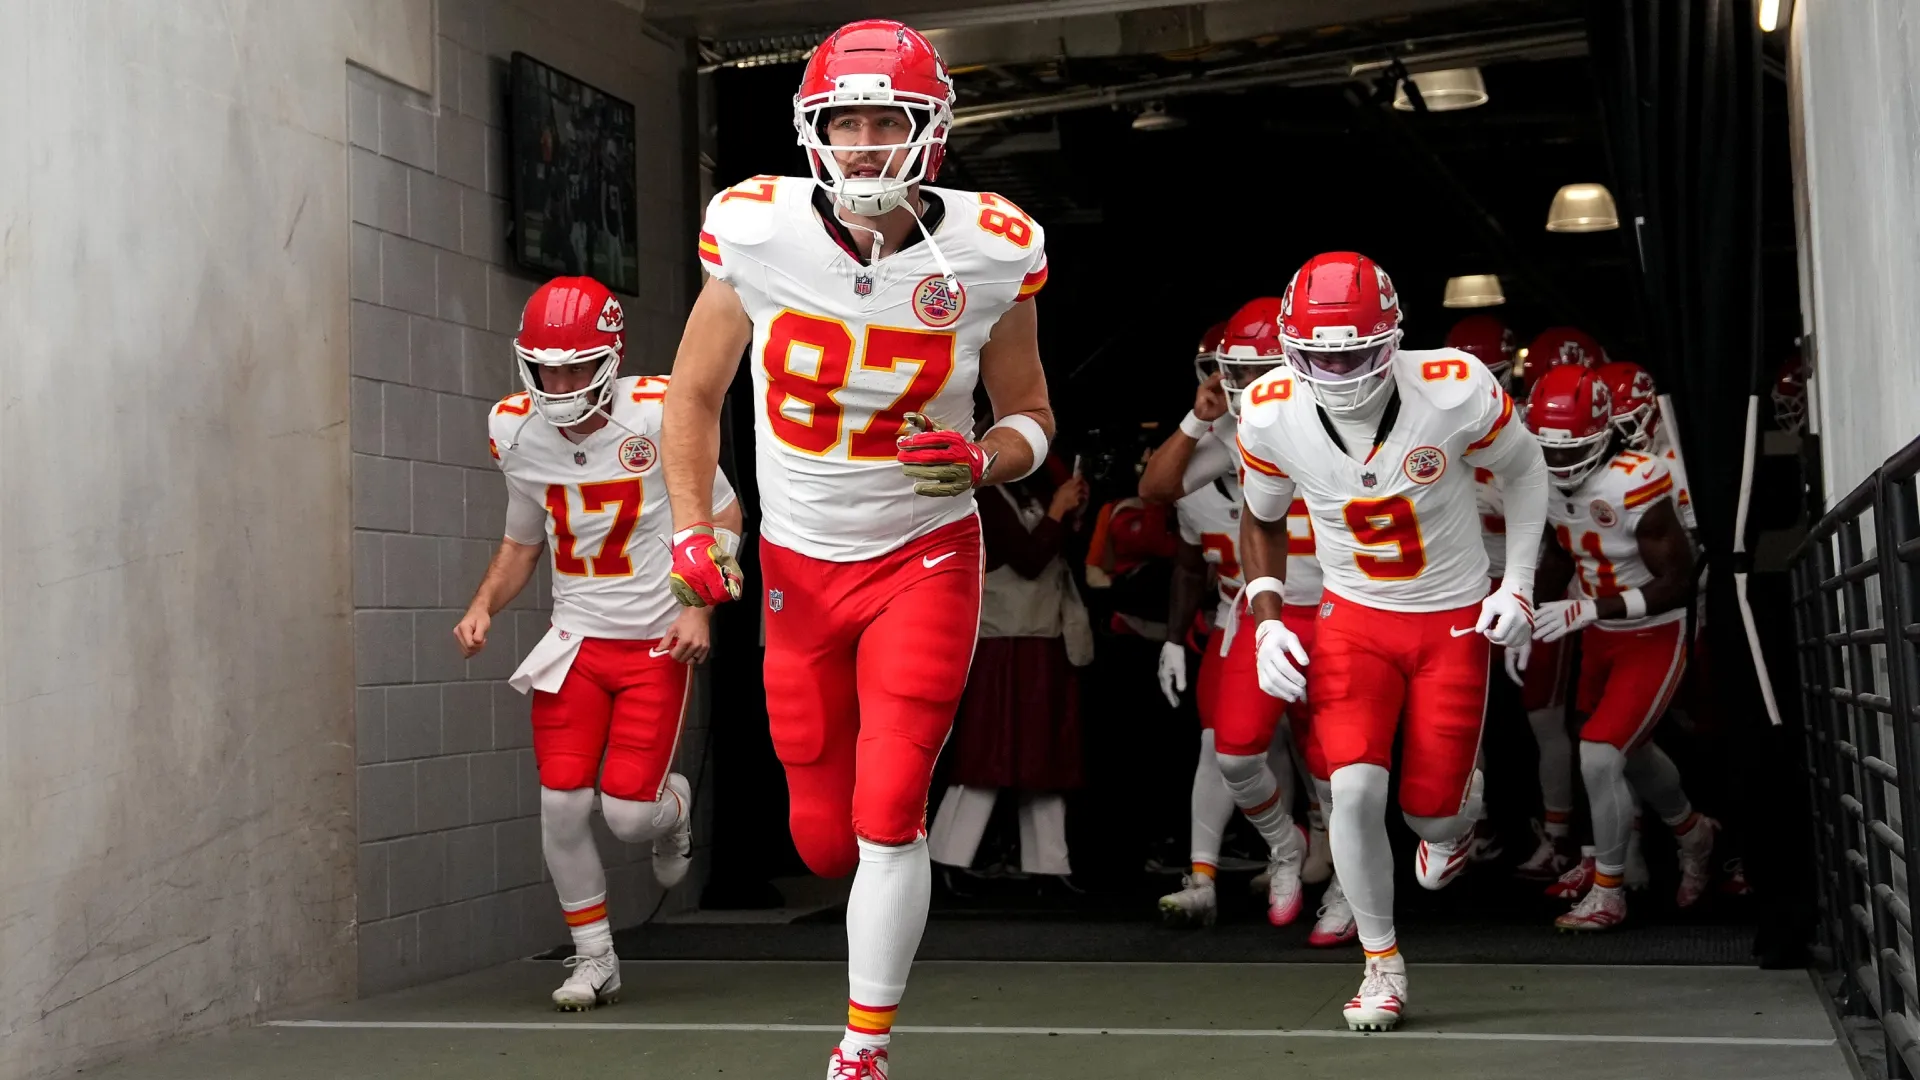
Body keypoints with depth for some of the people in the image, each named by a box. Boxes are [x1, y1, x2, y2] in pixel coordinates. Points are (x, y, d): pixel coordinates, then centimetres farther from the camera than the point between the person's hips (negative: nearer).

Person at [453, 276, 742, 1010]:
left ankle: (675, 806, 32)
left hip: (655, 644, -4)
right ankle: (594, 960, 16)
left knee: (629, 815, -8)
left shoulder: (656, 417, -14)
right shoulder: (519, 435, -1)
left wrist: (698, 607, -13)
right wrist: (483, 606, -3)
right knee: (562, 804, -4)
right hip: (575, 641, 4)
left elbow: (722, 515, -3)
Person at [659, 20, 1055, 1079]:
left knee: (887, 813, -10)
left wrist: (981, 459, -19)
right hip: (797, 564, 2)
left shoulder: (989, 256, -12)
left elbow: (1030, 417, 3)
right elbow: (694, 394, 3)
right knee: (824, 837, 9)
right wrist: (690, 531, -7)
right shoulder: (756, 235, -12)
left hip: (924, 559, -2)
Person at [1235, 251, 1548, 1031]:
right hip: (1353, 615, 1)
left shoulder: (1455, 392, -23)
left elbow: (1522, 469, -1)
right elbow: (1261, 520, 4)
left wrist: (1518, 584, -7)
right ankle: (1381, 960, 7)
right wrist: (1267, 623, -6)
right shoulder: (1271, 416, -17)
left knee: (1431, 813, 1)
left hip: (1454, 617, -1)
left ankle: (1459, 808, 43)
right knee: (1354, 789, -16)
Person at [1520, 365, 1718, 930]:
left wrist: (1588, 609, -33)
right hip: (1599, 636, 8)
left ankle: (1608, 893, 4)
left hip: (1653, 639, -8)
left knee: (1599, 754, -14)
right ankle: (1694, 834, 51)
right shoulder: (1549, 483, -6)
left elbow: (1678, 583, -27)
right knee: (1632, 751, 23)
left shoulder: (1636, 486, -29)